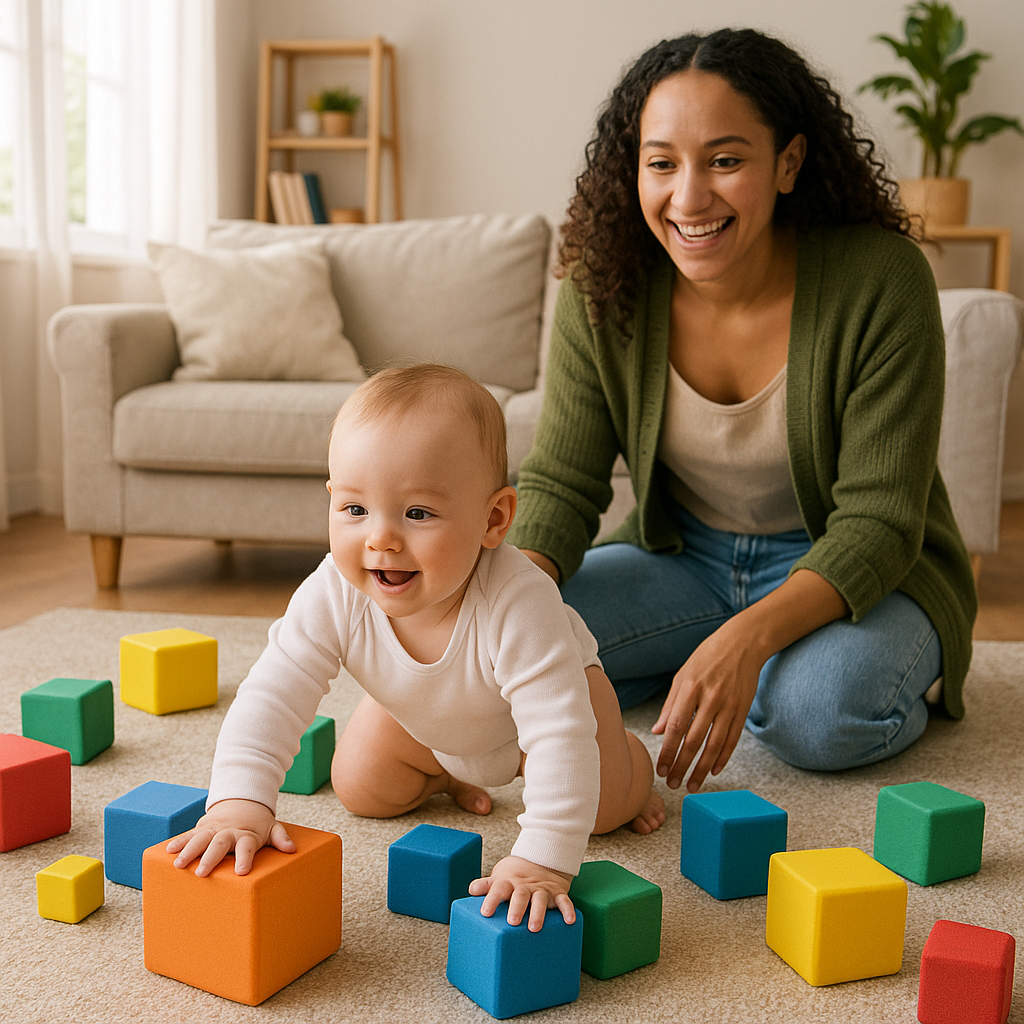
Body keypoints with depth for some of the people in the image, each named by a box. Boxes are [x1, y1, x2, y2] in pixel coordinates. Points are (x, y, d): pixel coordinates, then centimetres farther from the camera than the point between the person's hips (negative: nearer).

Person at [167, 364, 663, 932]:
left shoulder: (517, 605, -50)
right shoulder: (332, 597, -39)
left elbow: (561, 735, -50)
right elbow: (269, 698, -36)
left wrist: (543, 860, -55)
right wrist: (239, 802, -51)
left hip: (544, 689, -3)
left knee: (605, 805, -8)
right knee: (361, 791, 4)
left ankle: (630, 763, 28)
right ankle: (445, 772, 34)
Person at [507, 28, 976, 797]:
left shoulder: (881, 280, -23)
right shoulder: (605, 289, -13)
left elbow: (878, 521, -23)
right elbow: (562, 483, -9)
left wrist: (748, 636, -39)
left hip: (853, 574, -3)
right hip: (682, 558, 4)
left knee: (820, 707, -34)